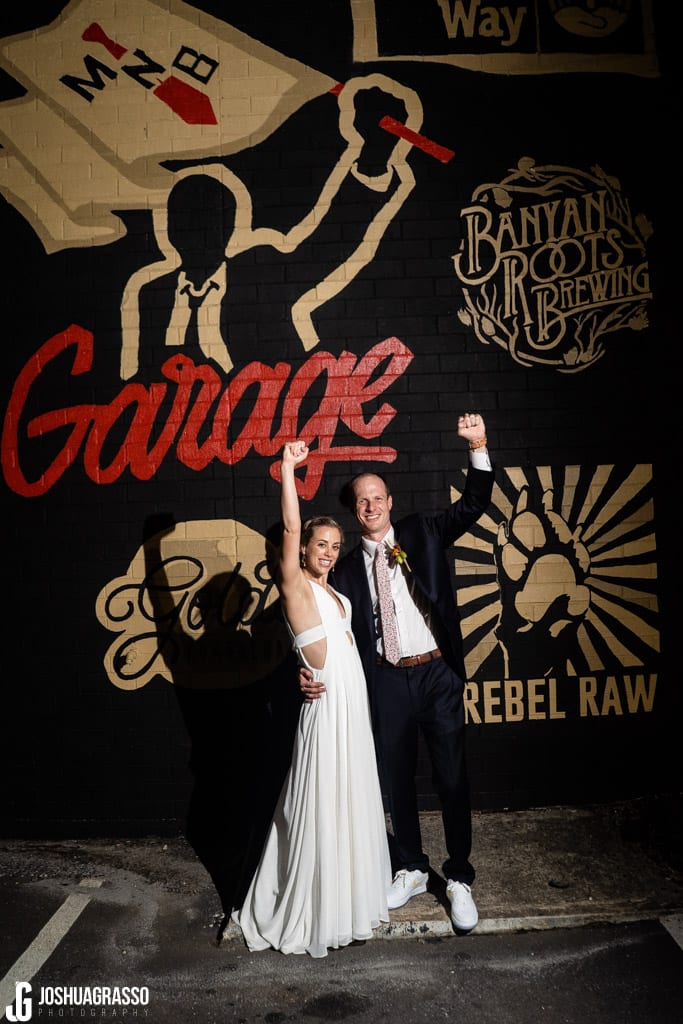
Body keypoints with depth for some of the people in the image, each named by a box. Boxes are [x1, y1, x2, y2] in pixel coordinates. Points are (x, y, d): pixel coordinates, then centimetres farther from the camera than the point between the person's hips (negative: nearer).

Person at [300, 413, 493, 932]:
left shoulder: (423, 532, 2)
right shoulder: (347, 567, 5)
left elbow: (473, 505, -8)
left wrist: (478, 447, -22)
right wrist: (308, 670, -14)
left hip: (438, 674, -1)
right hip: (388, 682, 2)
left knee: (452, 779, 6)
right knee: (398, 780, 15)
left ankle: (459, 879, 26)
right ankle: (412, 869, 37)